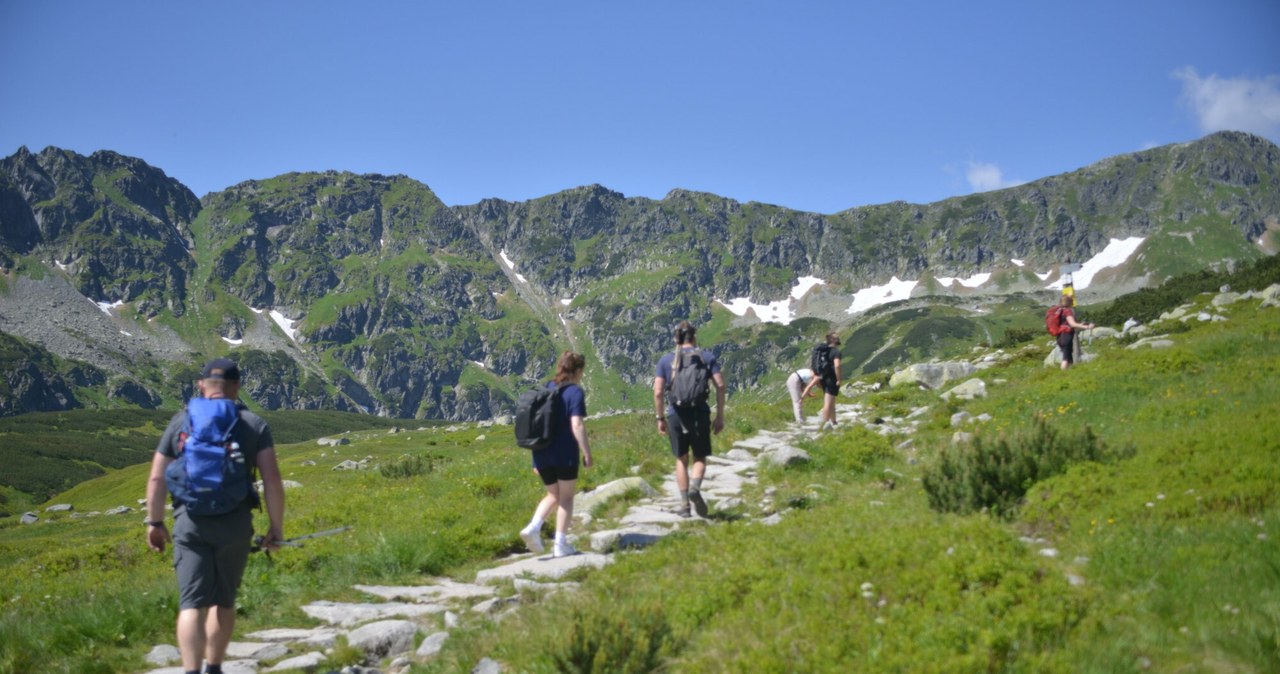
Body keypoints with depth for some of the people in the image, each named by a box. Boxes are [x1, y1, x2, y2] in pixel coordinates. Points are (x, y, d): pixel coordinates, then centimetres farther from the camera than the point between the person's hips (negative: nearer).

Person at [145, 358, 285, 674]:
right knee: (224, 601, 17)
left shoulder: (180, 421, 7)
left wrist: (154, 523, 17)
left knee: (193, 603, -4)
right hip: (235, 524, 0)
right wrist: (276, 527, 4)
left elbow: (157, 479, 5)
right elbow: (272, 480, -4)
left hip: (190, 522, 0)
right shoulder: (254, 424, 4)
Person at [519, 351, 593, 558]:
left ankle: (533, 527, -1)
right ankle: (560, 544, 8)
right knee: (566, 497, 9)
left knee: (553, 495, 20)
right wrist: (587, 453, -12)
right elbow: (577, 426, -18)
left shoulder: (546, 389, 11)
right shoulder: (575, 392, -8)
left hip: (542, 455, 6)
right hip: (565, 455, -6)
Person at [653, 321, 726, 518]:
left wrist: (660, 418, 7)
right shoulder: (707, 357, 4)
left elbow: (658, 392, -2)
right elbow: (720, 386, -4)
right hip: (700, 413, -1)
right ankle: (695, 488, -15)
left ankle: (684, 505, 14)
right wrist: (720, 416, 1)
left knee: (681, 460, 14)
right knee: (700, 458, 13)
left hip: (676, 414, 1)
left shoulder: (666, 360, 5)